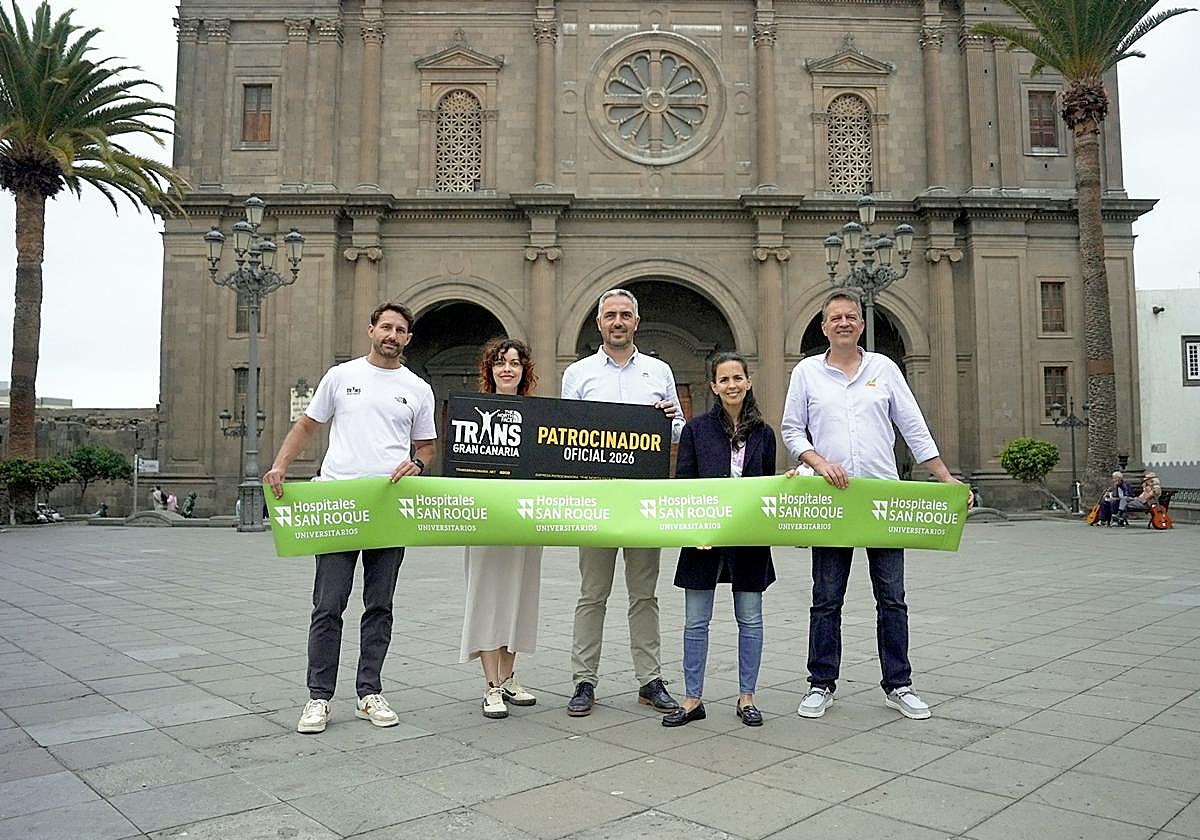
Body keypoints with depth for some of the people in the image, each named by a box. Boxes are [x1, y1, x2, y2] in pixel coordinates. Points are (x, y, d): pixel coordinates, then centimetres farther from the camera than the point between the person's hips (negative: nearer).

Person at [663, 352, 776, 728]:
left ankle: (746, 697, 23)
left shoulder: (764, 433, 6)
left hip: (750, 540, 2)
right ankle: (693, 699, 18)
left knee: (750, 620, 9)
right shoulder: (697, 428, 0)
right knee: (696, 621, 6)